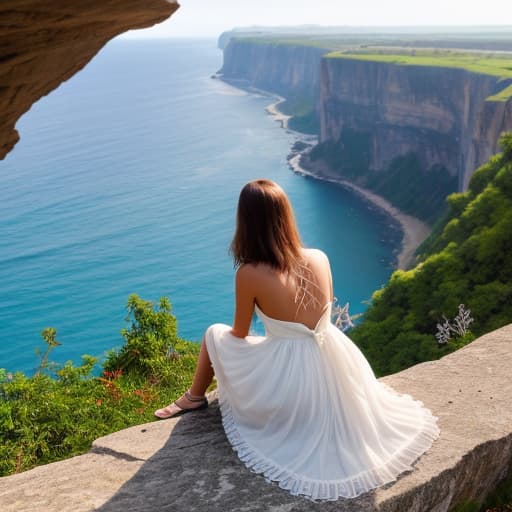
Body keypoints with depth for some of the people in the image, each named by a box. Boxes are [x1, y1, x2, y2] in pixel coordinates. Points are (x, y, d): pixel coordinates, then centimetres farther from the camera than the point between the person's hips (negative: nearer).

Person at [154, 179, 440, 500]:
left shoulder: (249, 274, -20)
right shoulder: (320, 258, -7)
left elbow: (239, 335, -2)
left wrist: (226, 334, 23)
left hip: (289, 383, -4)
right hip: (335, 370, 4)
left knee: (214, 334, 21)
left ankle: (195, 399, 43)